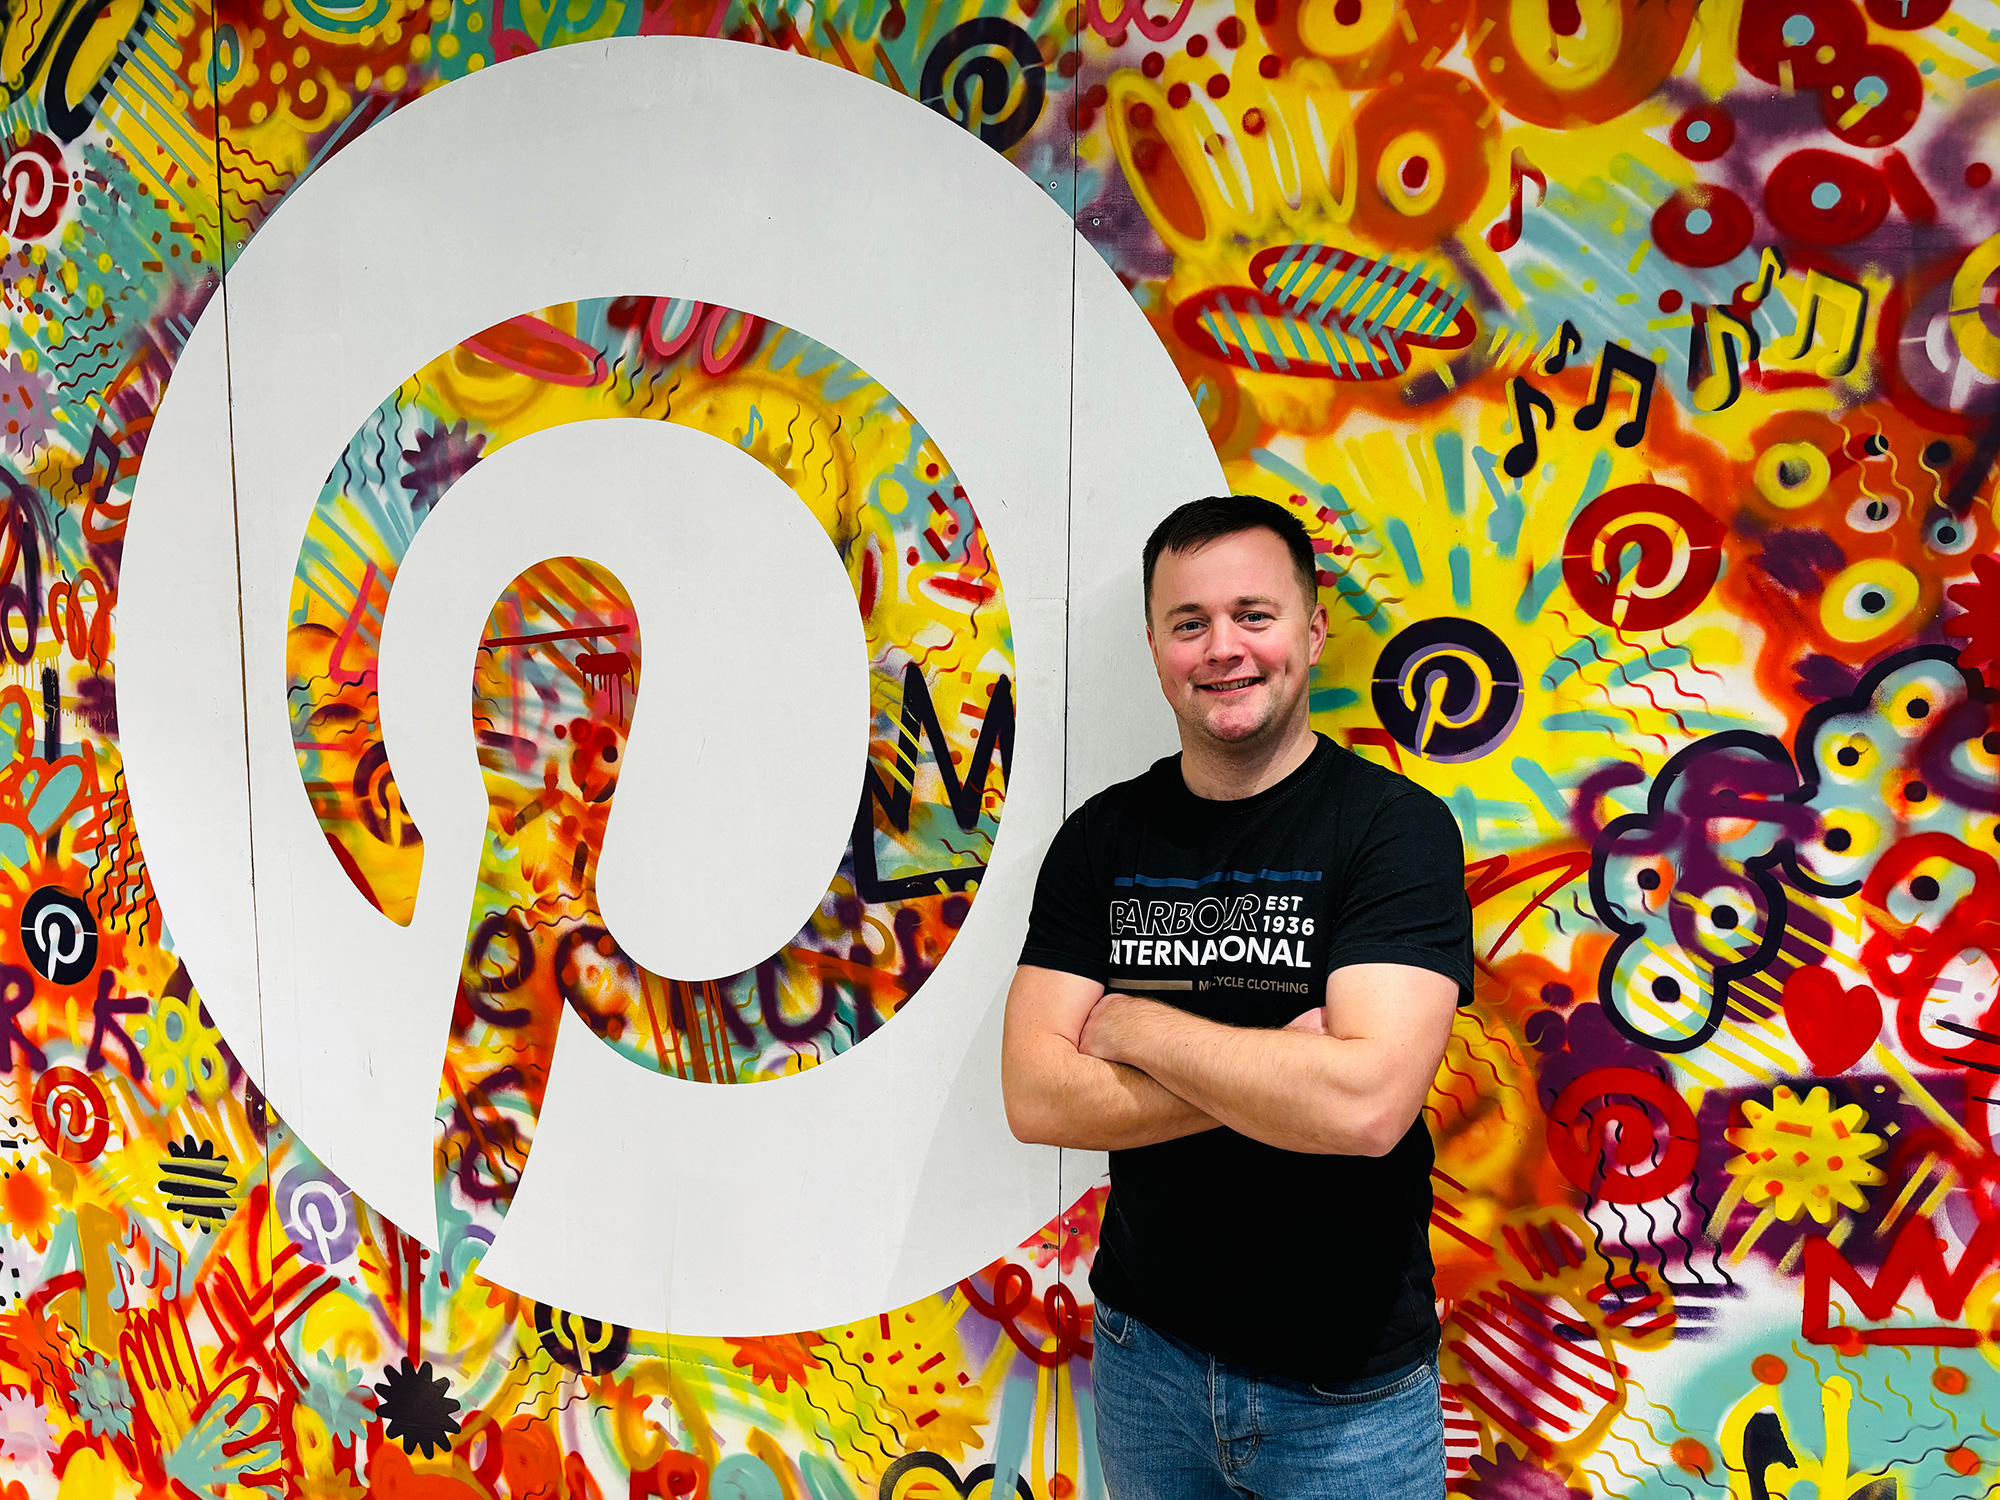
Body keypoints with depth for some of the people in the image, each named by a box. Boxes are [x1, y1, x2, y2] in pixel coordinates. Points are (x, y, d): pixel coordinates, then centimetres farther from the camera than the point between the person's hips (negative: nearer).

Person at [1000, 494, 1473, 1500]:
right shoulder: (1101, 839, -2)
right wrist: (1276, 1074, -20)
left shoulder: (1394, 826, -14)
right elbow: (1035, 1098, -10)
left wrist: (1134, 1024, -16)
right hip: (1146, 1354, 3)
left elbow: (1367, 1105, -26)